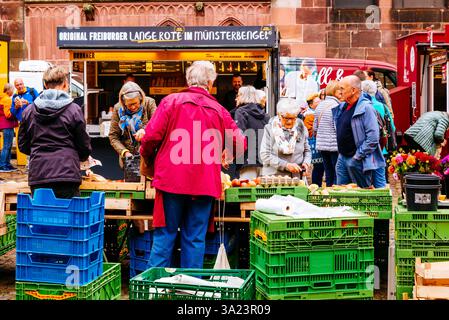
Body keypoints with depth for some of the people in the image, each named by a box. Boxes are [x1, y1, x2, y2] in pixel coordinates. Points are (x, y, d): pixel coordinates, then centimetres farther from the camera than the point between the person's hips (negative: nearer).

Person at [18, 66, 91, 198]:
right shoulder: (74, 110, -3)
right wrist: (83, 156, 25)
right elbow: (84, 146, 2)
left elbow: (23, 146, 12)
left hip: (37, 176, 3)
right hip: (67, 175, -3)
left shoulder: (28, 111, 6)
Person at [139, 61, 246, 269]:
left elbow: (151, 136, -6)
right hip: (205, 184, 1)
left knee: (165, 235, 7)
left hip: (172, 180, -1)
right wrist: (226, 156, 30)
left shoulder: (172, 101, -1)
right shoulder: (219, 111, 7)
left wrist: (148, 161, 12)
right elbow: (240, 144, 10)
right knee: (195, 239, 8)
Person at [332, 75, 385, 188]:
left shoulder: (366, 108, -15)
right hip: (342, 157, 8)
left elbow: (373, 138, -20)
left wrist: (358, 156, -18)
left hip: (358, 161, -8)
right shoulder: (342, 106, 10)